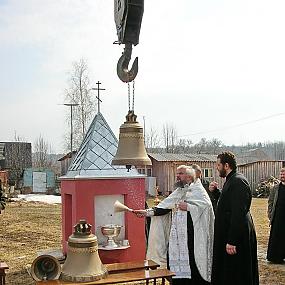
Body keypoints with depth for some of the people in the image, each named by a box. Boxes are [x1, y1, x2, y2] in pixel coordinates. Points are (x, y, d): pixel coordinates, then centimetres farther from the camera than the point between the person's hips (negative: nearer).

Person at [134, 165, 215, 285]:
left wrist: (188, 207, -13)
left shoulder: (198, 190, 1)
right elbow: (164, 207, 10)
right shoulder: (177, 193, 20)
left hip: (192, 237, -6)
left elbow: (207, 205, -13)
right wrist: (147, 212, -2)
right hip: (176, 237, 6)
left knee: (192, 265, -8)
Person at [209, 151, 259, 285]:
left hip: (238, 234, -10)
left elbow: (238, 213, -26)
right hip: (228, 233, 11)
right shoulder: (231, 180, 12)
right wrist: (216, 191, 5)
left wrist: (232, 241, -27)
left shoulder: (238, 181, -21)